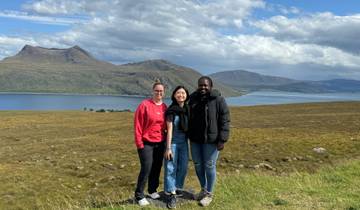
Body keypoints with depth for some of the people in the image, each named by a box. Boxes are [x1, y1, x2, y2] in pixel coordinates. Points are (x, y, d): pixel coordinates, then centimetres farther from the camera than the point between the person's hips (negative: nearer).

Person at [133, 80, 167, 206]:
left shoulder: (165, 107, 5)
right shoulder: (144, 105, -11)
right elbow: (137, 125, -12)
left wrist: (166, 140, 10)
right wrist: (139, 143, -13)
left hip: (160, 143, 5)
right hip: (147, 143, -5)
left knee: (157, 168, 12)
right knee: (146, 169, -6)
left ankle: (152, 190, 29)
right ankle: (139, 196, 7)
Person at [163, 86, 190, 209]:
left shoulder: (188, 109, 4)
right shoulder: (171, 110, -12)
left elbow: (189, 127, 9)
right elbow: (169, 130, -13)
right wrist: (168, 148, -15)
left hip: (184, 142, 5)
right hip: (173, 142, -5)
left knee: (183, 167, 12)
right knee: (170, 168, 0)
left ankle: (177, 188, 31)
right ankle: (171, 194, 7)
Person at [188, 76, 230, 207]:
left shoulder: (218, 100, -10)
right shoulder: (193, 98, 6)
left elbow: (225, 120, -10)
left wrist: (222, 139, -15)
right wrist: (188, 135, 15)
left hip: (211, 139, -5)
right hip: (195, 139, 5)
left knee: (209, 166, 3)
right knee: (198, 164, 13)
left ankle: (209, 194, 21)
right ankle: (203, 189, 34)